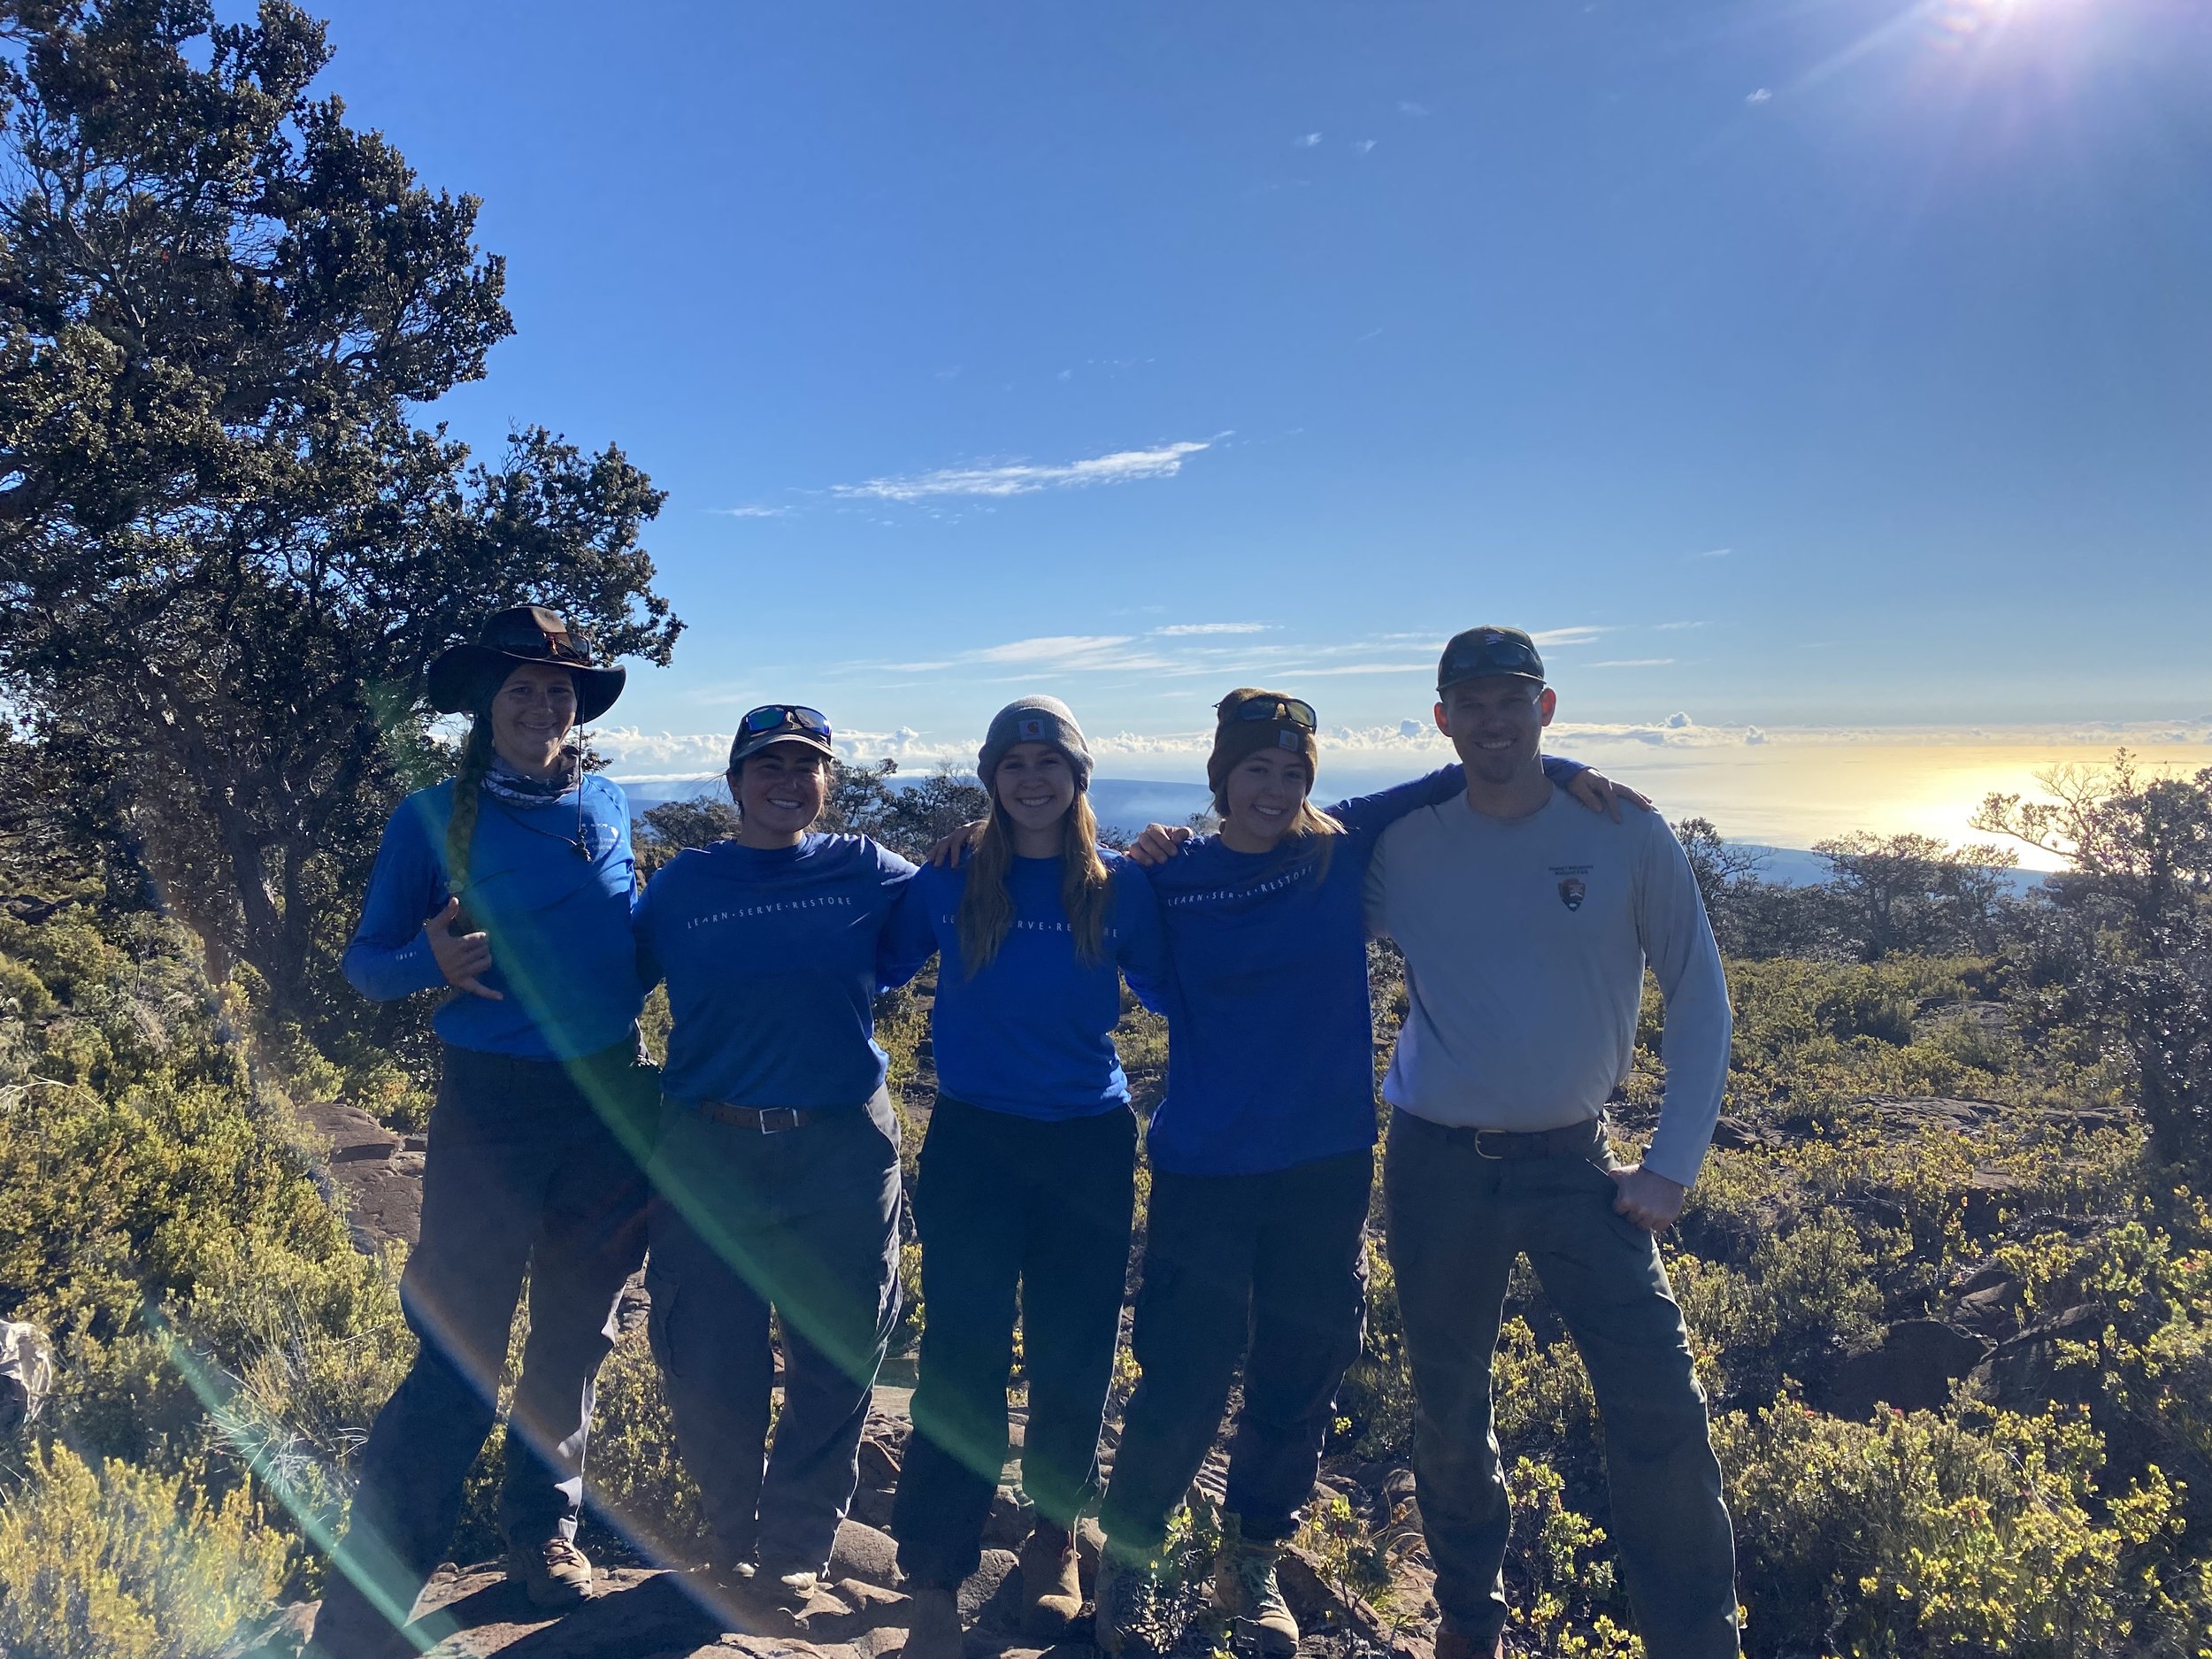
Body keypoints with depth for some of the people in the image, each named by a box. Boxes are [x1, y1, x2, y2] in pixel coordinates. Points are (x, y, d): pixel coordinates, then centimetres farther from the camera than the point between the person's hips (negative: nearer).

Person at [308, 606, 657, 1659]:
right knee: (460, 1348, -4)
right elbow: (365, 963, -1)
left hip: (612, 1096, 4)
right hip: (494, 1102, -3)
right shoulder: (432, 819, -3)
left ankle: (545, 1527, 36)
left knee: (578, 1330, 15)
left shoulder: (608, 807, 6)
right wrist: (432, 961, -20)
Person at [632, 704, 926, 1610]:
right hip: (708, 1151, 0)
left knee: (835, 1362, 9)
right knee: (707, 1365, 9)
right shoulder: (683, 882, 4)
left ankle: (795, 1547, 32)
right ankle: (733, 1536, 36)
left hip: (842, 1150, 0)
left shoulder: (866, 872, 2)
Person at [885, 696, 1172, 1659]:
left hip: (1089, 1145, 1)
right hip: (972, 1143, -1)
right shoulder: (947, 880, 1)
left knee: (1072, 1358, 11)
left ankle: (1054, 1540, 34)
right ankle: (932, 1577, 11)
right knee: (962, 1360, -2)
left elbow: (1164, 993, 10)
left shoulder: (1120, 887, 2)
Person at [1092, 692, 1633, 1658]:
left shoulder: (1341, 848, 0)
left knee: (1302, 1380, 13)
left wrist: (1561, 770, -8)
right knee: (1184, 1387, 0)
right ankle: (1128, 1567, 25)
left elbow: (1456, 782, 8)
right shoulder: (1175, 879, -2)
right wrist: (1137, 873, -8)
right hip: (1204, 1173, -2)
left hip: (1327, 1169, 2)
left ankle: (1251, 1563, 35)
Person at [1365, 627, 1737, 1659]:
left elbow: (1698, 1000, -1)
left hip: (1574, 1160, -1)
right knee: (1448, 1408, 15)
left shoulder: (1624, 835, -7)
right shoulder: (1402, 843, -4)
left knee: (1661, 1410, -6)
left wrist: (1673, 1164, -5)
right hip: (1438, 1164, 1)